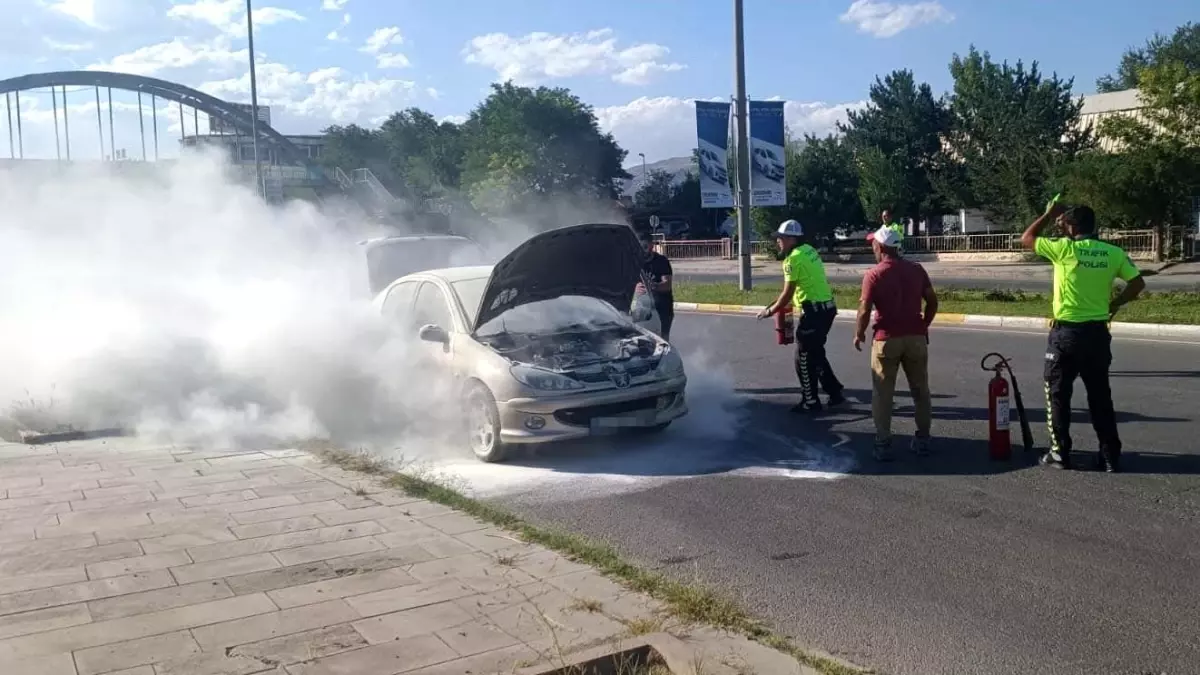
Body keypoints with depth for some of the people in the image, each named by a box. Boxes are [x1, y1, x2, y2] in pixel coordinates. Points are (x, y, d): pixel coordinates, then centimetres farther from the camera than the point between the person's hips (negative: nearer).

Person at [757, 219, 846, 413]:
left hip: (814, 311, -9)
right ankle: (835, 393, 24)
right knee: (816, 354, 20)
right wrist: (776, 304, 20)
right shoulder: (808, 250, 13)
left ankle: (810, 402, 10)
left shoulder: (794, 258, -15)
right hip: (826, 308, 9)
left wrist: (770, 311, 0)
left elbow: (788, 293, -13)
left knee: (804, 358, 3)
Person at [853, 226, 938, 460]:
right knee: (920, 390, 14)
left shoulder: (873, 274, -10)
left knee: (882, 393, 5)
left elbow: (865, 310, -12)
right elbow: (932, 301, 6)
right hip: (916, 337, 4)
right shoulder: (916, 270, 3)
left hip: (887, 339, -4)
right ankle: (923, 440, 19)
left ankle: (883, 444, 5)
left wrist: (859, 334, 3)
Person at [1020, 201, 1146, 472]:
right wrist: (1114, 303, 15)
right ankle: (1111, 456, 13)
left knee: (1058, 394, 8)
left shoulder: (1064, 248, -11)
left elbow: (1026, 239, 0)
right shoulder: (1113, 253, 1)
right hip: (1098, 332, 4)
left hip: (1067, 332, -4)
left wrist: (1049, 214, 10)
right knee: (1100, 395, 11)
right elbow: (1137, 283, 3)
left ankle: (1060, 453, 10)